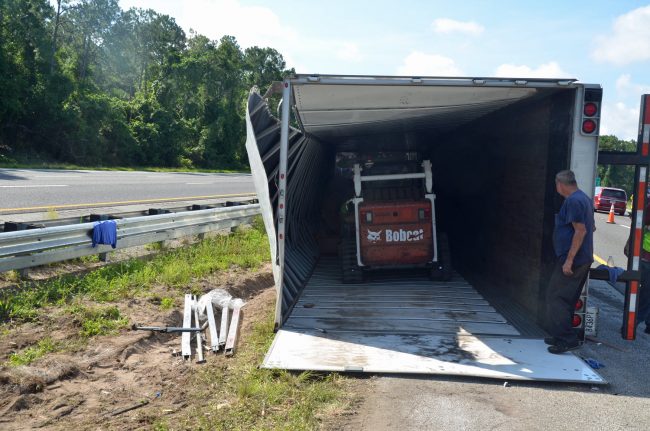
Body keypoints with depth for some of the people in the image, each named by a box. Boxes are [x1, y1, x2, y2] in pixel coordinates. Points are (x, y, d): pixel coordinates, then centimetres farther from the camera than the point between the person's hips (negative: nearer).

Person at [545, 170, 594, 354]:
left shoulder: (573, 201, -16)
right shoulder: (584, 198, 15)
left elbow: (581, 231, -22)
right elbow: (587, 228, 22)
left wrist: (569, 260, -22)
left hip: (572, 260, -10)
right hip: (584, 259, 10)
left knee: (556, 297, -6)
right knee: (567, 300, 15)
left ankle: (568, 339, -5)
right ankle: (562, 336, 22)